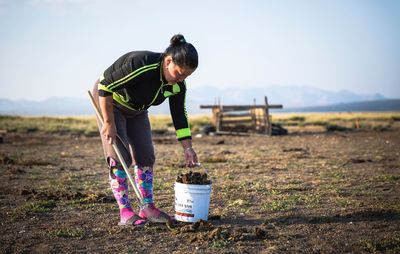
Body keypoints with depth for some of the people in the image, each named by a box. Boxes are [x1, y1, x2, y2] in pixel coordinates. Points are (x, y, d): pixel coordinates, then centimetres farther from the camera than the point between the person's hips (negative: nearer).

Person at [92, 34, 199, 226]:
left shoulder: (178, 85, -16)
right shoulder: (141, 65, -38)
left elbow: (179, 116, -6)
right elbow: (105, 86, -32)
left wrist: (188, 148, -8)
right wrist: (109, 123, -27)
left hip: (136, 109, 7)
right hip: (109, 101, -7)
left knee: (145, 156, 0)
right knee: (119, 157, -13)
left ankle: (147, 207, 7)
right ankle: (125, 212, -9)